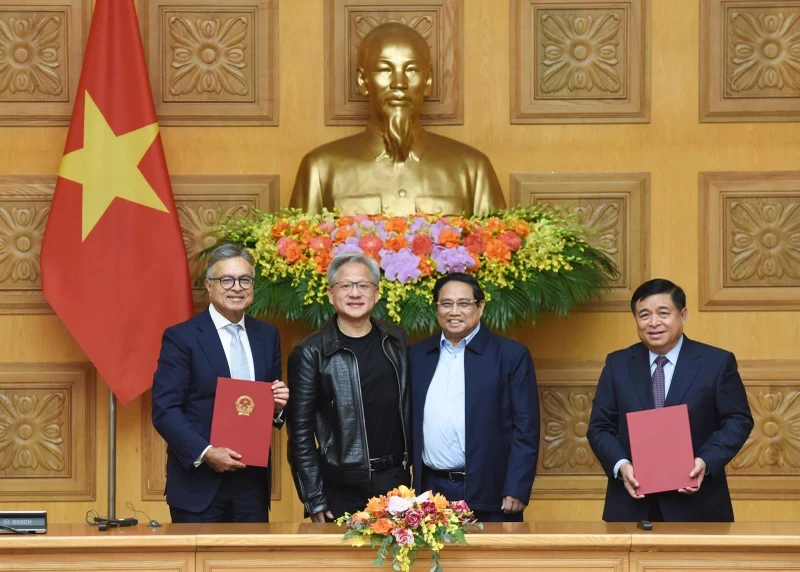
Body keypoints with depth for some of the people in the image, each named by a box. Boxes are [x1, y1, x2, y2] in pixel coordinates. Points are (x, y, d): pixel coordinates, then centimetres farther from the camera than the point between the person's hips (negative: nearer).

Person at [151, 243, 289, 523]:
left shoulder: (267, 336, 12)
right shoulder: (181, 337, -4)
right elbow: (164, 410, -9)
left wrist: (278, 405, -5)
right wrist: (205, 453, -19)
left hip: (252, 483, 4)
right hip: (198, 484, -4)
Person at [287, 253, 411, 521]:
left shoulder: (396, 342, 8)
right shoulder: (310, 353, -5)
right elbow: (300, 433, -5)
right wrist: (314, 502, -8)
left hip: (395, 481, 4)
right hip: (342, 489, -4)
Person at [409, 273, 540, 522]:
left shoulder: (511, 354, 0)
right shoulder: (418, 355, 12)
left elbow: (525, 427, -4)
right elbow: (409, 422, 14)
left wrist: (517, 491, -11)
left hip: (489, 494, -3)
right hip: (431, 491, 3)